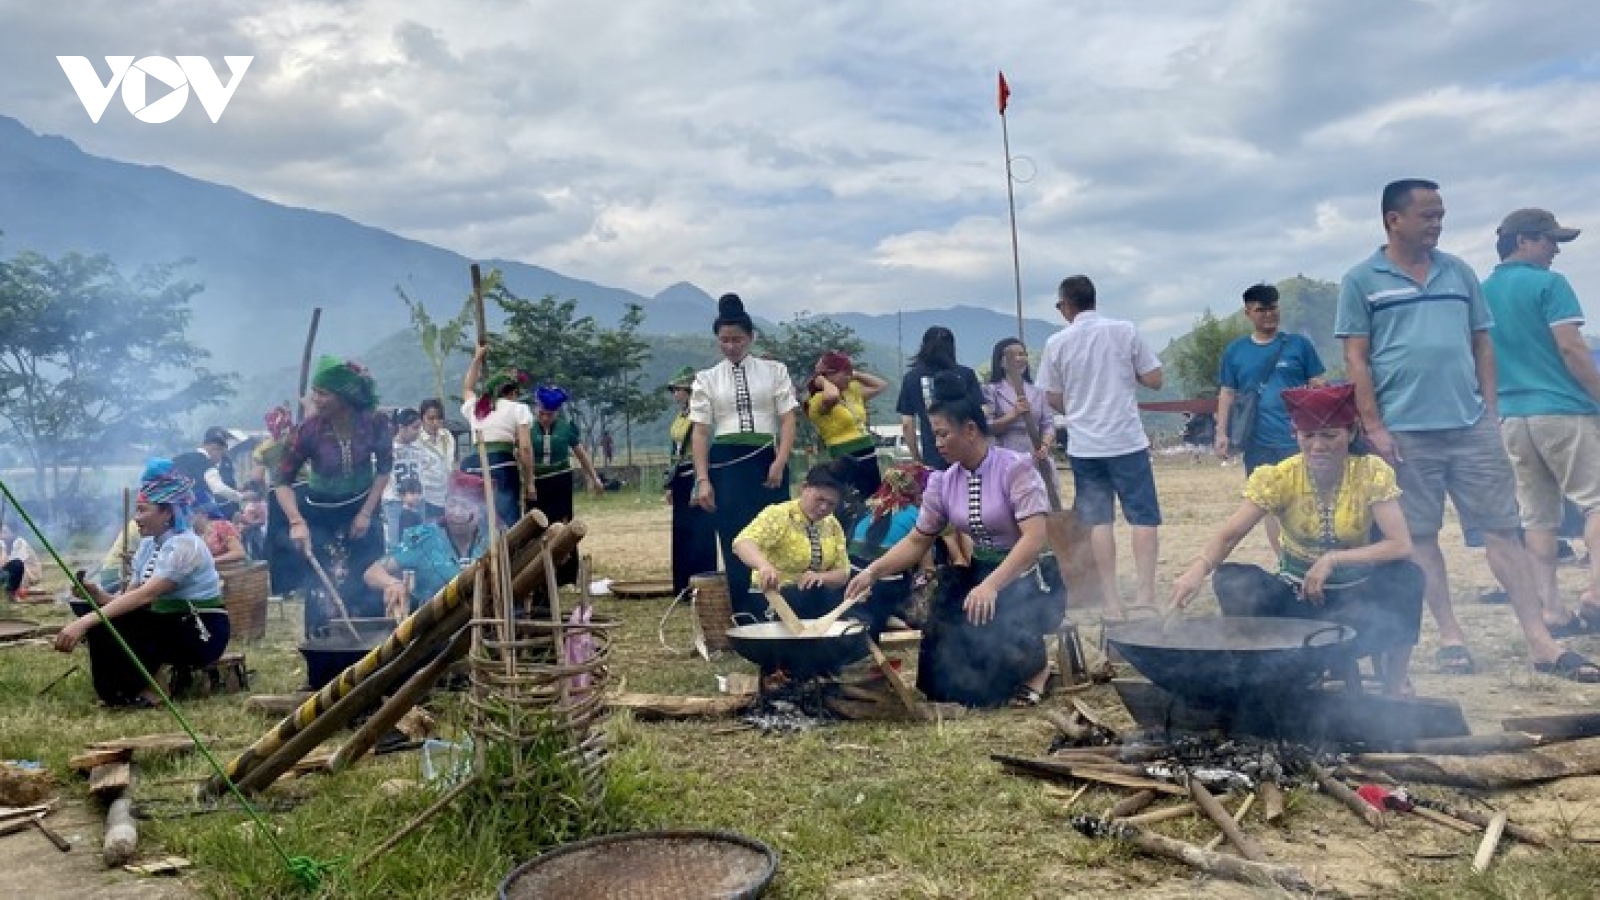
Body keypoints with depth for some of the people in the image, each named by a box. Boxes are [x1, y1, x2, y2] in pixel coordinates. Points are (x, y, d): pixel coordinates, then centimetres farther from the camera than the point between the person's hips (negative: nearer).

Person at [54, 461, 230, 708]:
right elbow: (129, 596, 4)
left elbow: (144, 596, -30)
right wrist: (98, 595, -17)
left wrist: (84, 623, -35)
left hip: (202, 634, -8)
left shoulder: (184, 545, -19)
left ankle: (148, 691, -6)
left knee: (108, 624, -21)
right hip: (170, 625, 8)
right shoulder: (149, 545, 8)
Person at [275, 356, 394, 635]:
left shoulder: (377, 422, -22)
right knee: (319, 583, -1)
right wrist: (297, 522, -32)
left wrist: (366, 513, -10)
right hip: (320, 510, -1)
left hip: (362, 505, 1)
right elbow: (283, 481, -18)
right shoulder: (309, 430, -25)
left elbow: (384, 469, -7)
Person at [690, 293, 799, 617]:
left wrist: (780, 462, -11)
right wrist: (702, 479, -6)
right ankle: (746, 617, 8)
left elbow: (788, 419, 2)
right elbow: (700, 431, 3)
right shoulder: (706, 379, 8)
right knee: (734, 545, 1)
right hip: (725, 463, 0)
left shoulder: (774, 371, 7)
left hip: (766, 461, 0)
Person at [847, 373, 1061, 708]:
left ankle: (1034, 664, -1)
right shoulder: (943, 482, 1)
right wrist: (872, 571, -6)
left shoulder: (1016, 468, -17)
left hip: (1029, 576, -5)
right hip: (980, 573, 6)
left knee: (984, 624, -32)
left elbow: (1034, 539, -26)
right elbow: (917, 541, 7)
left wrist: (991, 585, -37)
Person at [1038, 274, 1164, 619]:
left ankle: (1111, 599, 4)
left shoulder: (1057, 343, -2)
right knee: (1143, 516, 5)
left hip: (1083, 445, 1)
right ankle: (1145, 592, -4)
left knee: (1098, 520, 5)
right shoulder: (1125, 331, -3)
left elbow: (1054, 400, 3)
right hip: (1127, 440, -1)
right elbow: (1154, 380, -2)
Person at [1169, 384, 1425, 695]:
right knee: (1230, 579, -27)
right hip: (1297, 597, 0)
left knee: (1407, 576, -31)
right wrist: (1198, 568, -42)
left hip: (1356, 599, 0)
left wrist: (1333, 559, -30)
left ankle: (1396, 686, -9)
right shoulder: (1278, 478, -13)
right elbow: (1229, 534, -22)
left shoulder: (1372, 473, -13)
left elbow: (1401, 545, -21)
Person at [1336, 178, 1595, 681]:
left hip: (1472, 426, 3)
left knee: (1502, 529, 3)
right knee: (1420, 536, 4)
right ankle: (1450, 636, 16)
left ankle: (1540, 641, 7)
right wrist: (1373, 427, -9)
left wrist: (1491, 411, 7)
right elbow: (1356, 359, -3)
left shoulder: (1459, 273, 13)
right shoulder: (1362, 281, 1)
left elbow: (1482, 345, 15)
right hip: (1405, 432, -3)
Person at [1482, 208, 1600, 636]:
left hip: (1511, 416, 6)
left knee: (1537, 515, 7)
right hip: (1562, 410, -6)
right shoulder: (1549, 284, -6)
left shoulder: (1481, 293, 13)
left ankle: (1550, 609, 6)